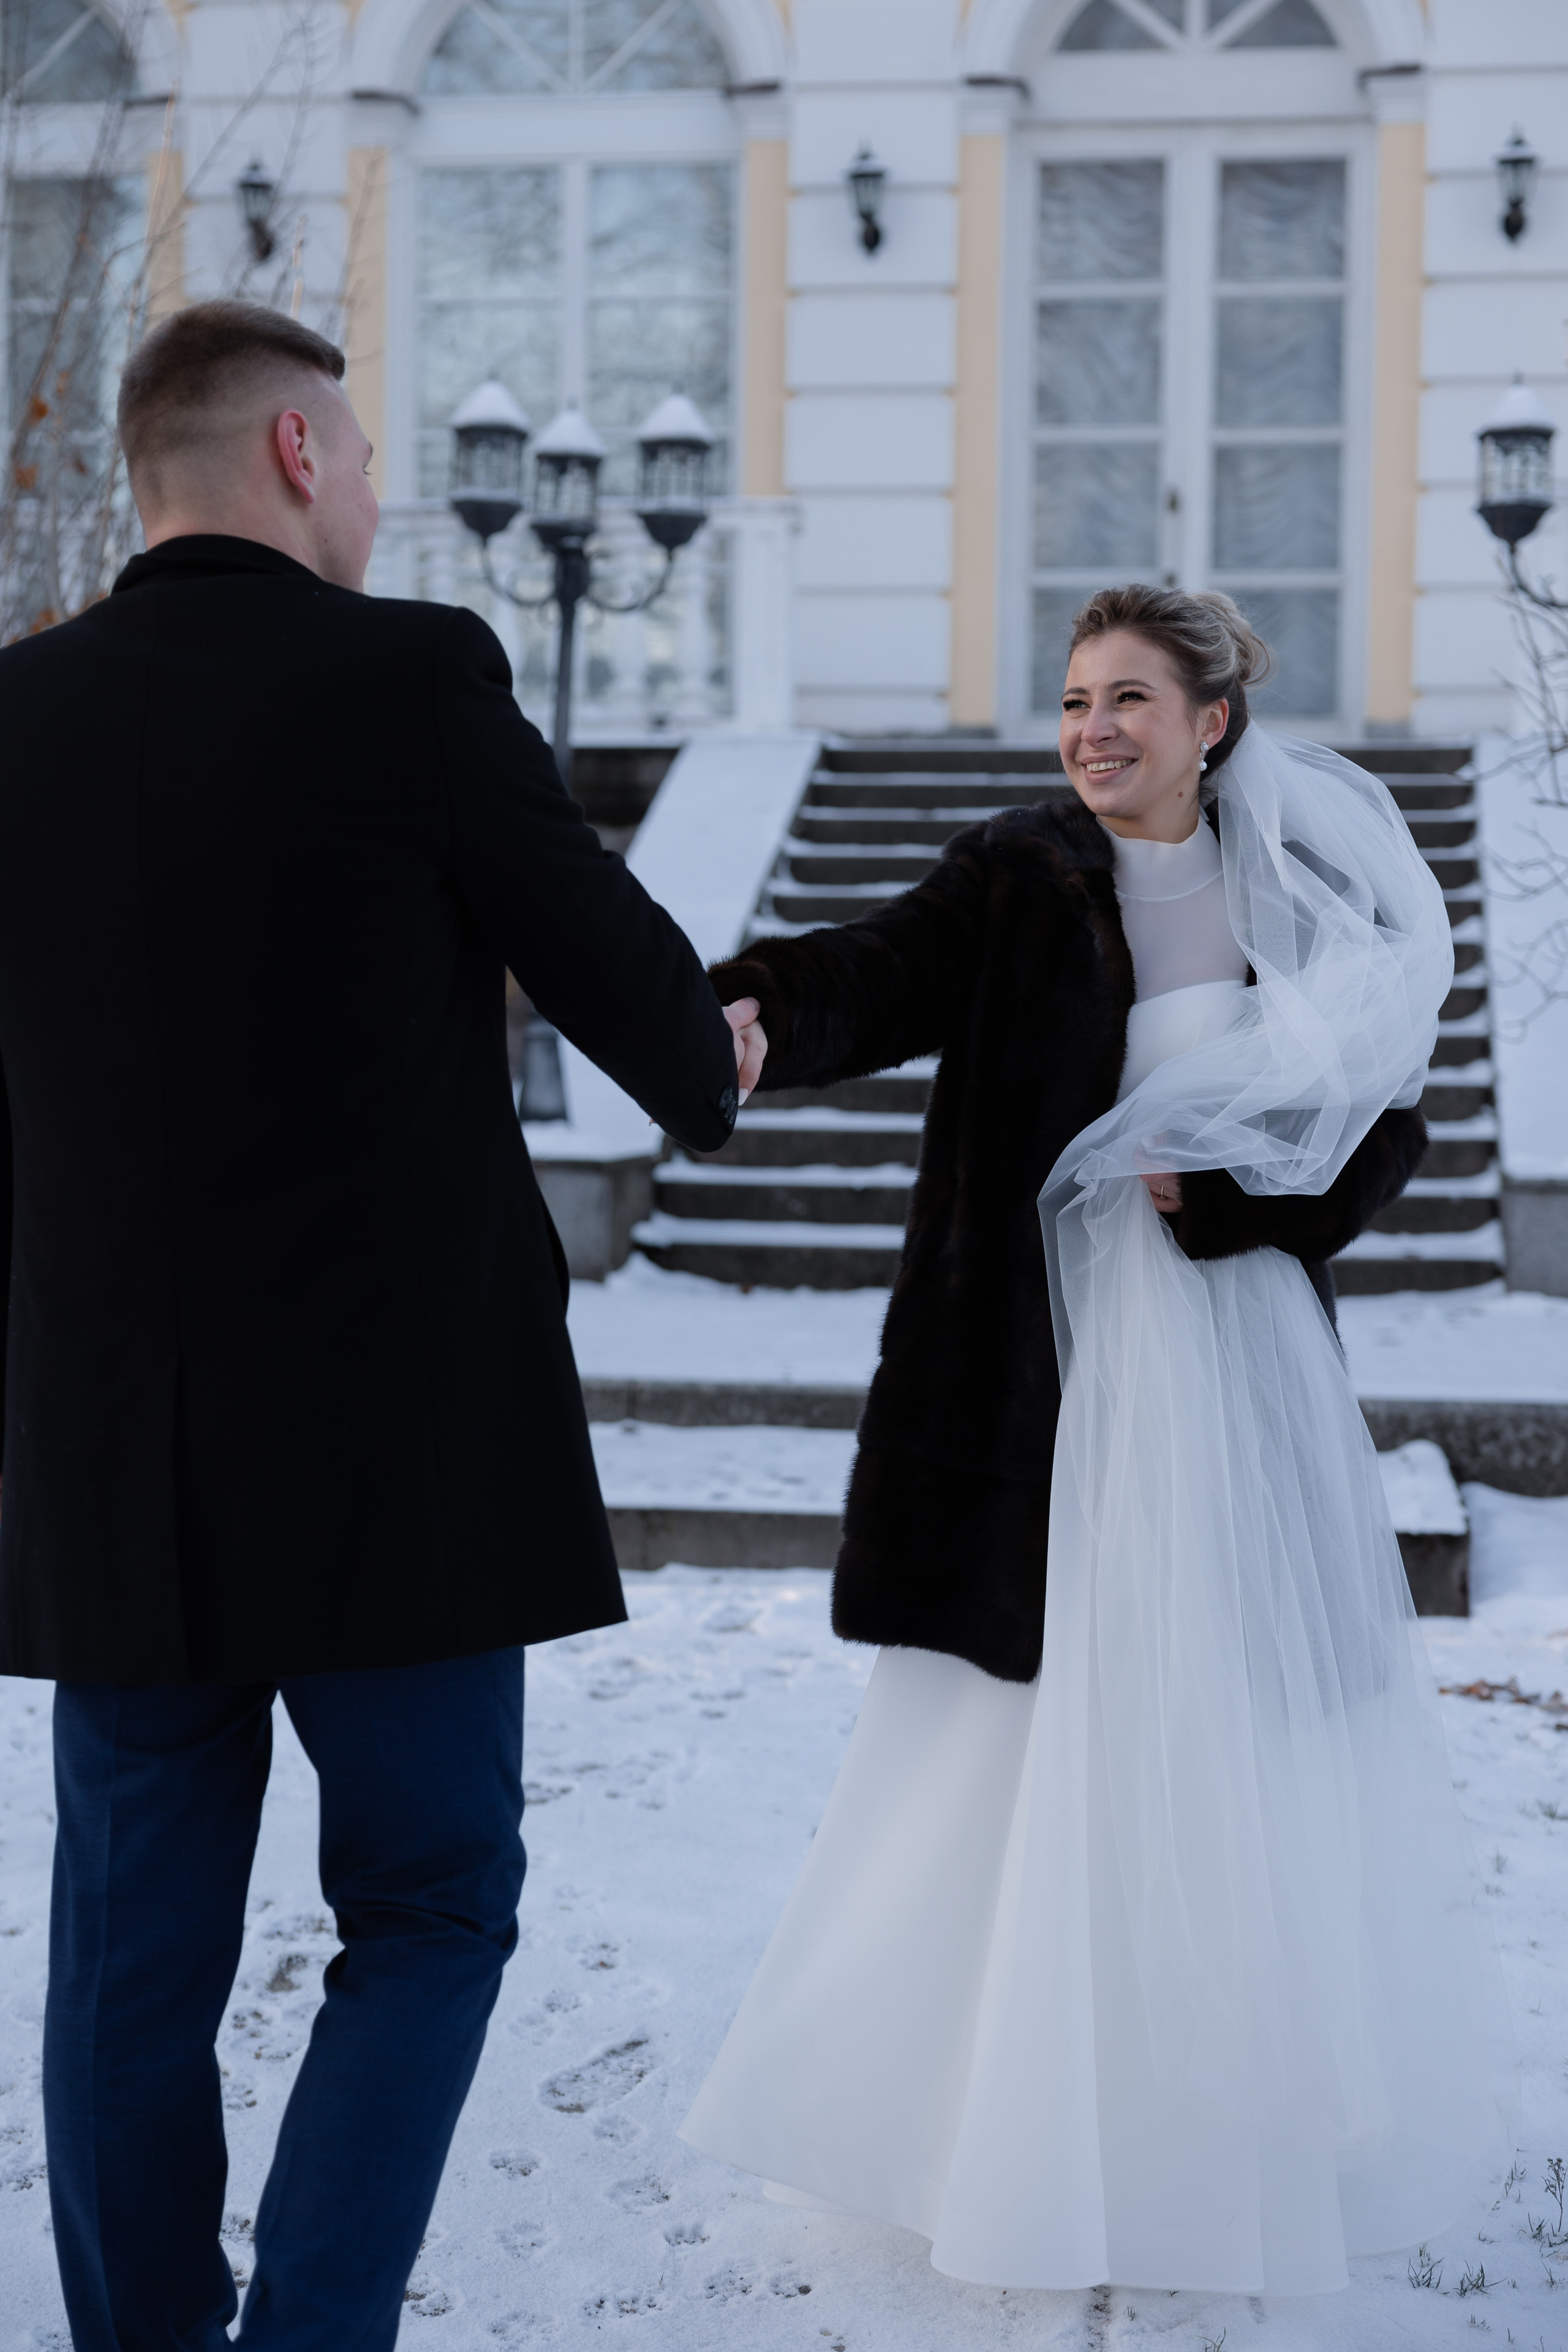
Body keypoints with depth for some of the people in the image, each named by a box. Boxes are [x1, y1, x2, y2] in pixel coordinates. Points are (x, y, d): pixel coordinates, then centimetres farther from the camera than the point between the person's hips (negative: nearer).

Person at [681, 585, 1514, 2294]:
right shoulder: (1016, 883, -2)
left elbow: (1380, 1132, 7)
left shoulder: (1303, 897, 2)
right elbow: (877, 976, -21)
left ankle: (1237, 2131, 25)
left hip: (1235, 1375, 1)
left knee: (1225, 1747, 7)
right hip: (1050, 1382, -1)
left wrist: (1218, 1190, -9)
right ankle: (1026, 2117, 21)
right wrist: (750, 1015, -43)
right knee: (1042, 1745, 5)